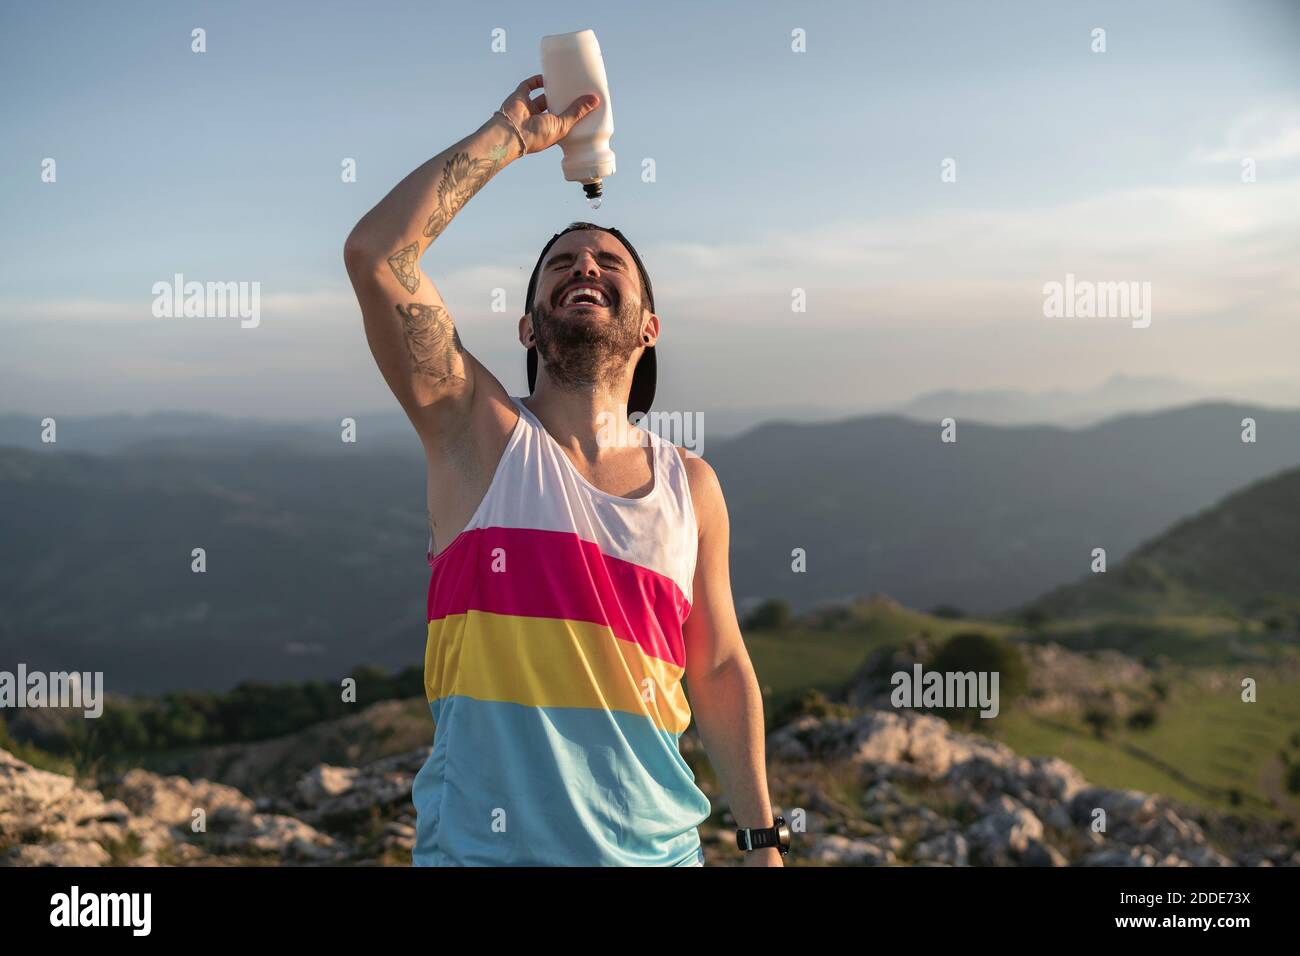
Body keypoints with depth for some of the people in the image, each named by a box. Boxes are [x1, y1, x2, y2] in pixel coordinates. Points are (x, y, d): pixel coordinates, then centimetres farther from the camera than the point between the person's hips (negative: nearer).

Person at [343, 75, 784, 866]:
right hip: (483, 845, -2)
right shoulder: (483, 434, -3)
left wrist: (762, 840, 8)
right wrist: (509, 135, -6)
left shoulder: (690, 486, 4)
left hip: (655, 845, 3)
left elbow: (720, 669, 10)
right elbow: (374, 251, -14)